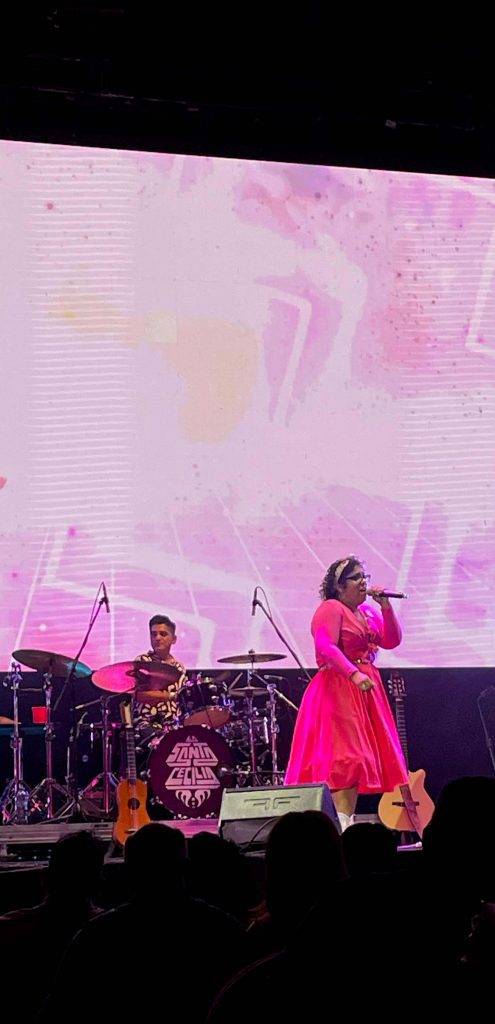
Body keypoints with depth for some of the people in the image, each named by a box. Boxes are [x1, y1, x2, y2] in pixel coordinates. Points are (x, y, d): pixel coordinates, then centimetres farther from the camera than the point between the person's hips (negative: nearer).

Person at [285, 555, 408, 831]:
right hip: (338, 691, -9)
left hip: (366, 691, 9)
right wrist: (354, 674, -34)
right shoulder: (331, 609, -8)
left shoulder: (367, 611, 18)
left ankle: (348, 825, 10)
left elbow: (392, 641, 12)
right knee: (345, 758, -17)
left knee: (359, 759, 7)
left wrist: (386, 607, 1)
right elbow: (326, 647, -22)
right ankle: (343, 827, -24)